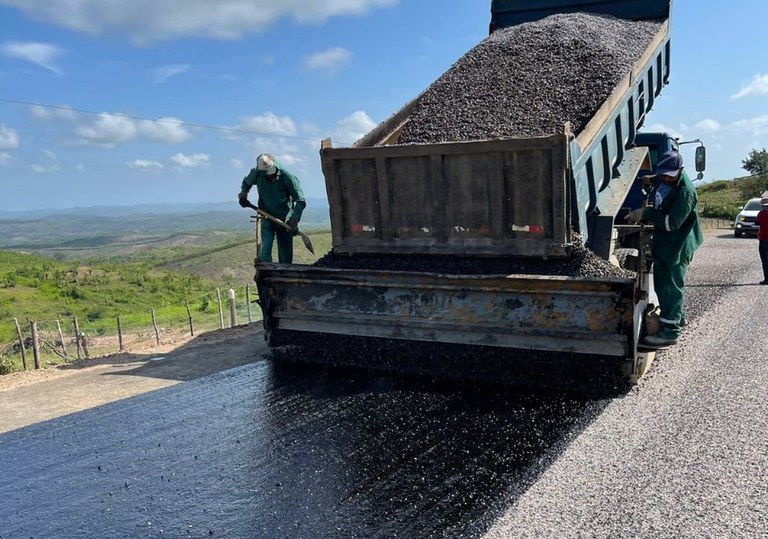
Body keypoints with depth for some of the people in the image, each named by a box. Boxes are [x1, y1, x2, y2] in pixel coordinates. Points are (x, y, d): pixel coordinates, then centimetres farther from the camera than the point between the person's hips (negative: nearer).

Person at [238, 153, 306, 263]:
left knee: (286, 256, 3)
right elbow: (247, 182, 20)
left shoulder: (286, 176, -15)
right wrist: (243, 193, 1)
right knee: (265, 249, -17)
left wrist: (295, 218, -27)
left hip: (285, 220, -1)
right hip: (267, 218, 1)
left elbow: (300, 201, -14)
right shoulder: (256, 174, -6)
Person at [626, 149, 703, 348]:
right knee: (662, 282, 20)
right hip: (662, 242, 9)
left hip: (677, 246, -9)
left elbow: (672, 222, -27)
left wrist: (646, 213, -23)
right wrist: (640, 213, 4)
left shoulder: (685, 191, -24)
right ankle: (676, 316, 39)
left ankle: (669, 331, 3)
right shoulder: (661, 180, 3)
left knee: (671, 286, -4)